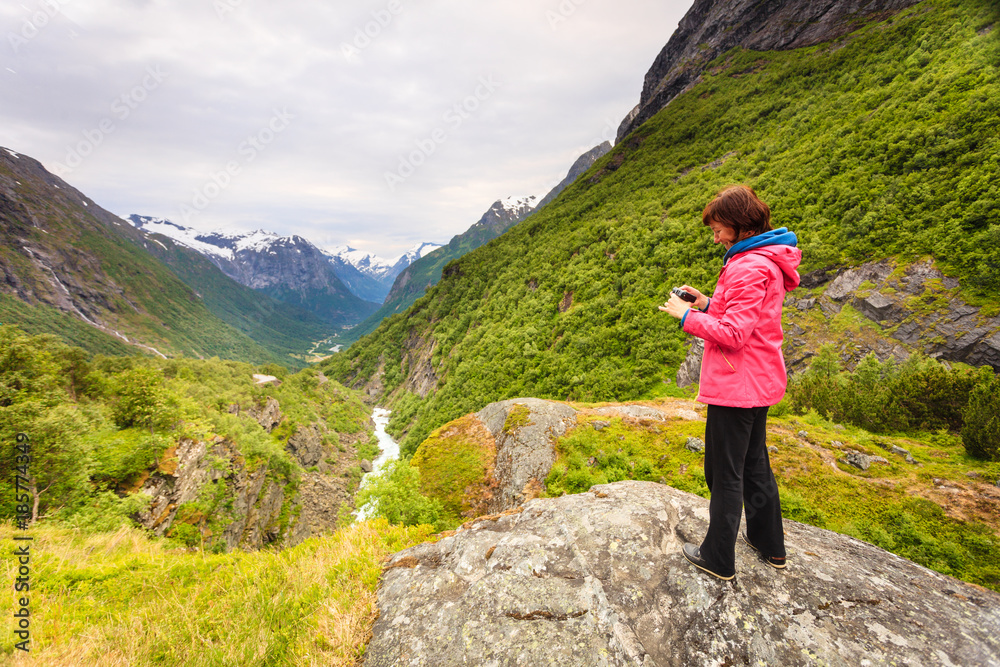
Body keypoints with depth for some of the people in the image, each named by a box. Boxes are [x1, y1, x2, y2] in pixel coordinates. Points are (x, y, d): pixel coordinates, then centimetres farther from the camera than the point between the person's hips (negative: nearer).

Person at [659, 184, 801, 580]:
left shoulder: (749, 268, -21)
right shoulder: (767, 261, 12)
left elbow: (733, 335, -25)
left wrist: (687, 315, -15)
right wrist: (708, 304, 7)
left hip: (736, 385, -11)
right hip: (760, 382, 11)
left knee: (725, 473, 3)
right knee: (755, 463, 22)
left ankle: (718, 559, 19)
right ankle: (770, 545, 38)